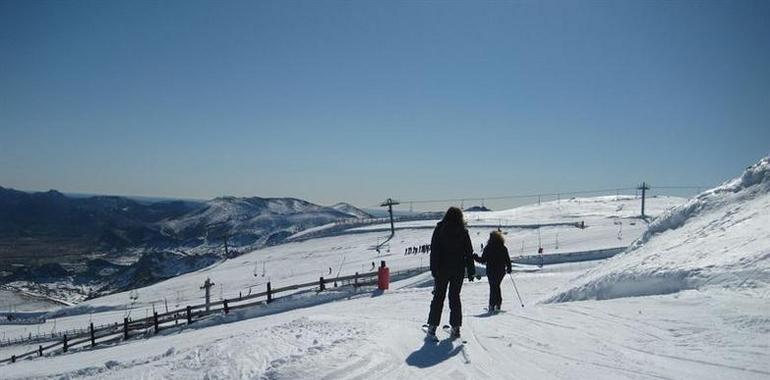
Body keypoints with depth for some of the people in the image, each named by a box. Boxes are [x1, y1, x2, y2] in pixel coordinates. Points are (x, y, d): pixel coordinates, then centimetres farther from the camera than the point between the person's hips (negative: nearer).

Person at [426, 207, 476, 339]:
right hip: (458, 269, 1)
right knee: (455, 296, 10)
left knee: (438, 296, 8)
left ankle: (432, 326, 5)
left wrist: (434, 270, -3)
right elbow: (469, 252, 1)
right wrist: (471, 271, 6)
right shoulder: (463, 231, -2)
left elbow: (434, 251, -6)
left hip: (442, 269, -1)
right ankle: (455, 327, 7)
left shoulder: (439, 230, -4)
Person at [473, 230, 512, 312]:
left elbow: (483, 260, -10)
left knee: (493, 287, 3)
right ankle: (498, 304, 21)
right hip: (501, 271, 4)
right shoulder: (503, 248, 0)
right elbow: (508, 260, 6)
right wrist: (509, 269, 19)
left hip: (491, 271, -4)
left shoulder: (488, 248, -12)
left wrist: (475, 257, 3)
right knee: (497, 286, 19)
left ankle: (492, 305, -4)